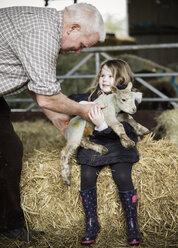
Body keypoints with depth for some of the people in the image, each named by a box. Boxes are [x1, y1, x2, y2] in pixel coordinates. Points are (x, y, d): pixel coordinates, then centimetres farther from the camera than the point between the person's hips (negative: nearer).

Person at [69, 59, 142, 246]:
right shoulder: (92, 96, 5)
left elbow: (123, 128, -20)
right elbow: (71, 100, 17)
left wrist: (103, 125, -39)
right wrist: (80, 104, -6)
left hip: (118, 144, -3)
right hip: (93, 144, 3)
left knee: (123, 177, -23)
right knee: (87, 176, -18)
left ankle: (132, 226, -6)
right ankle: (91, 225, -2)